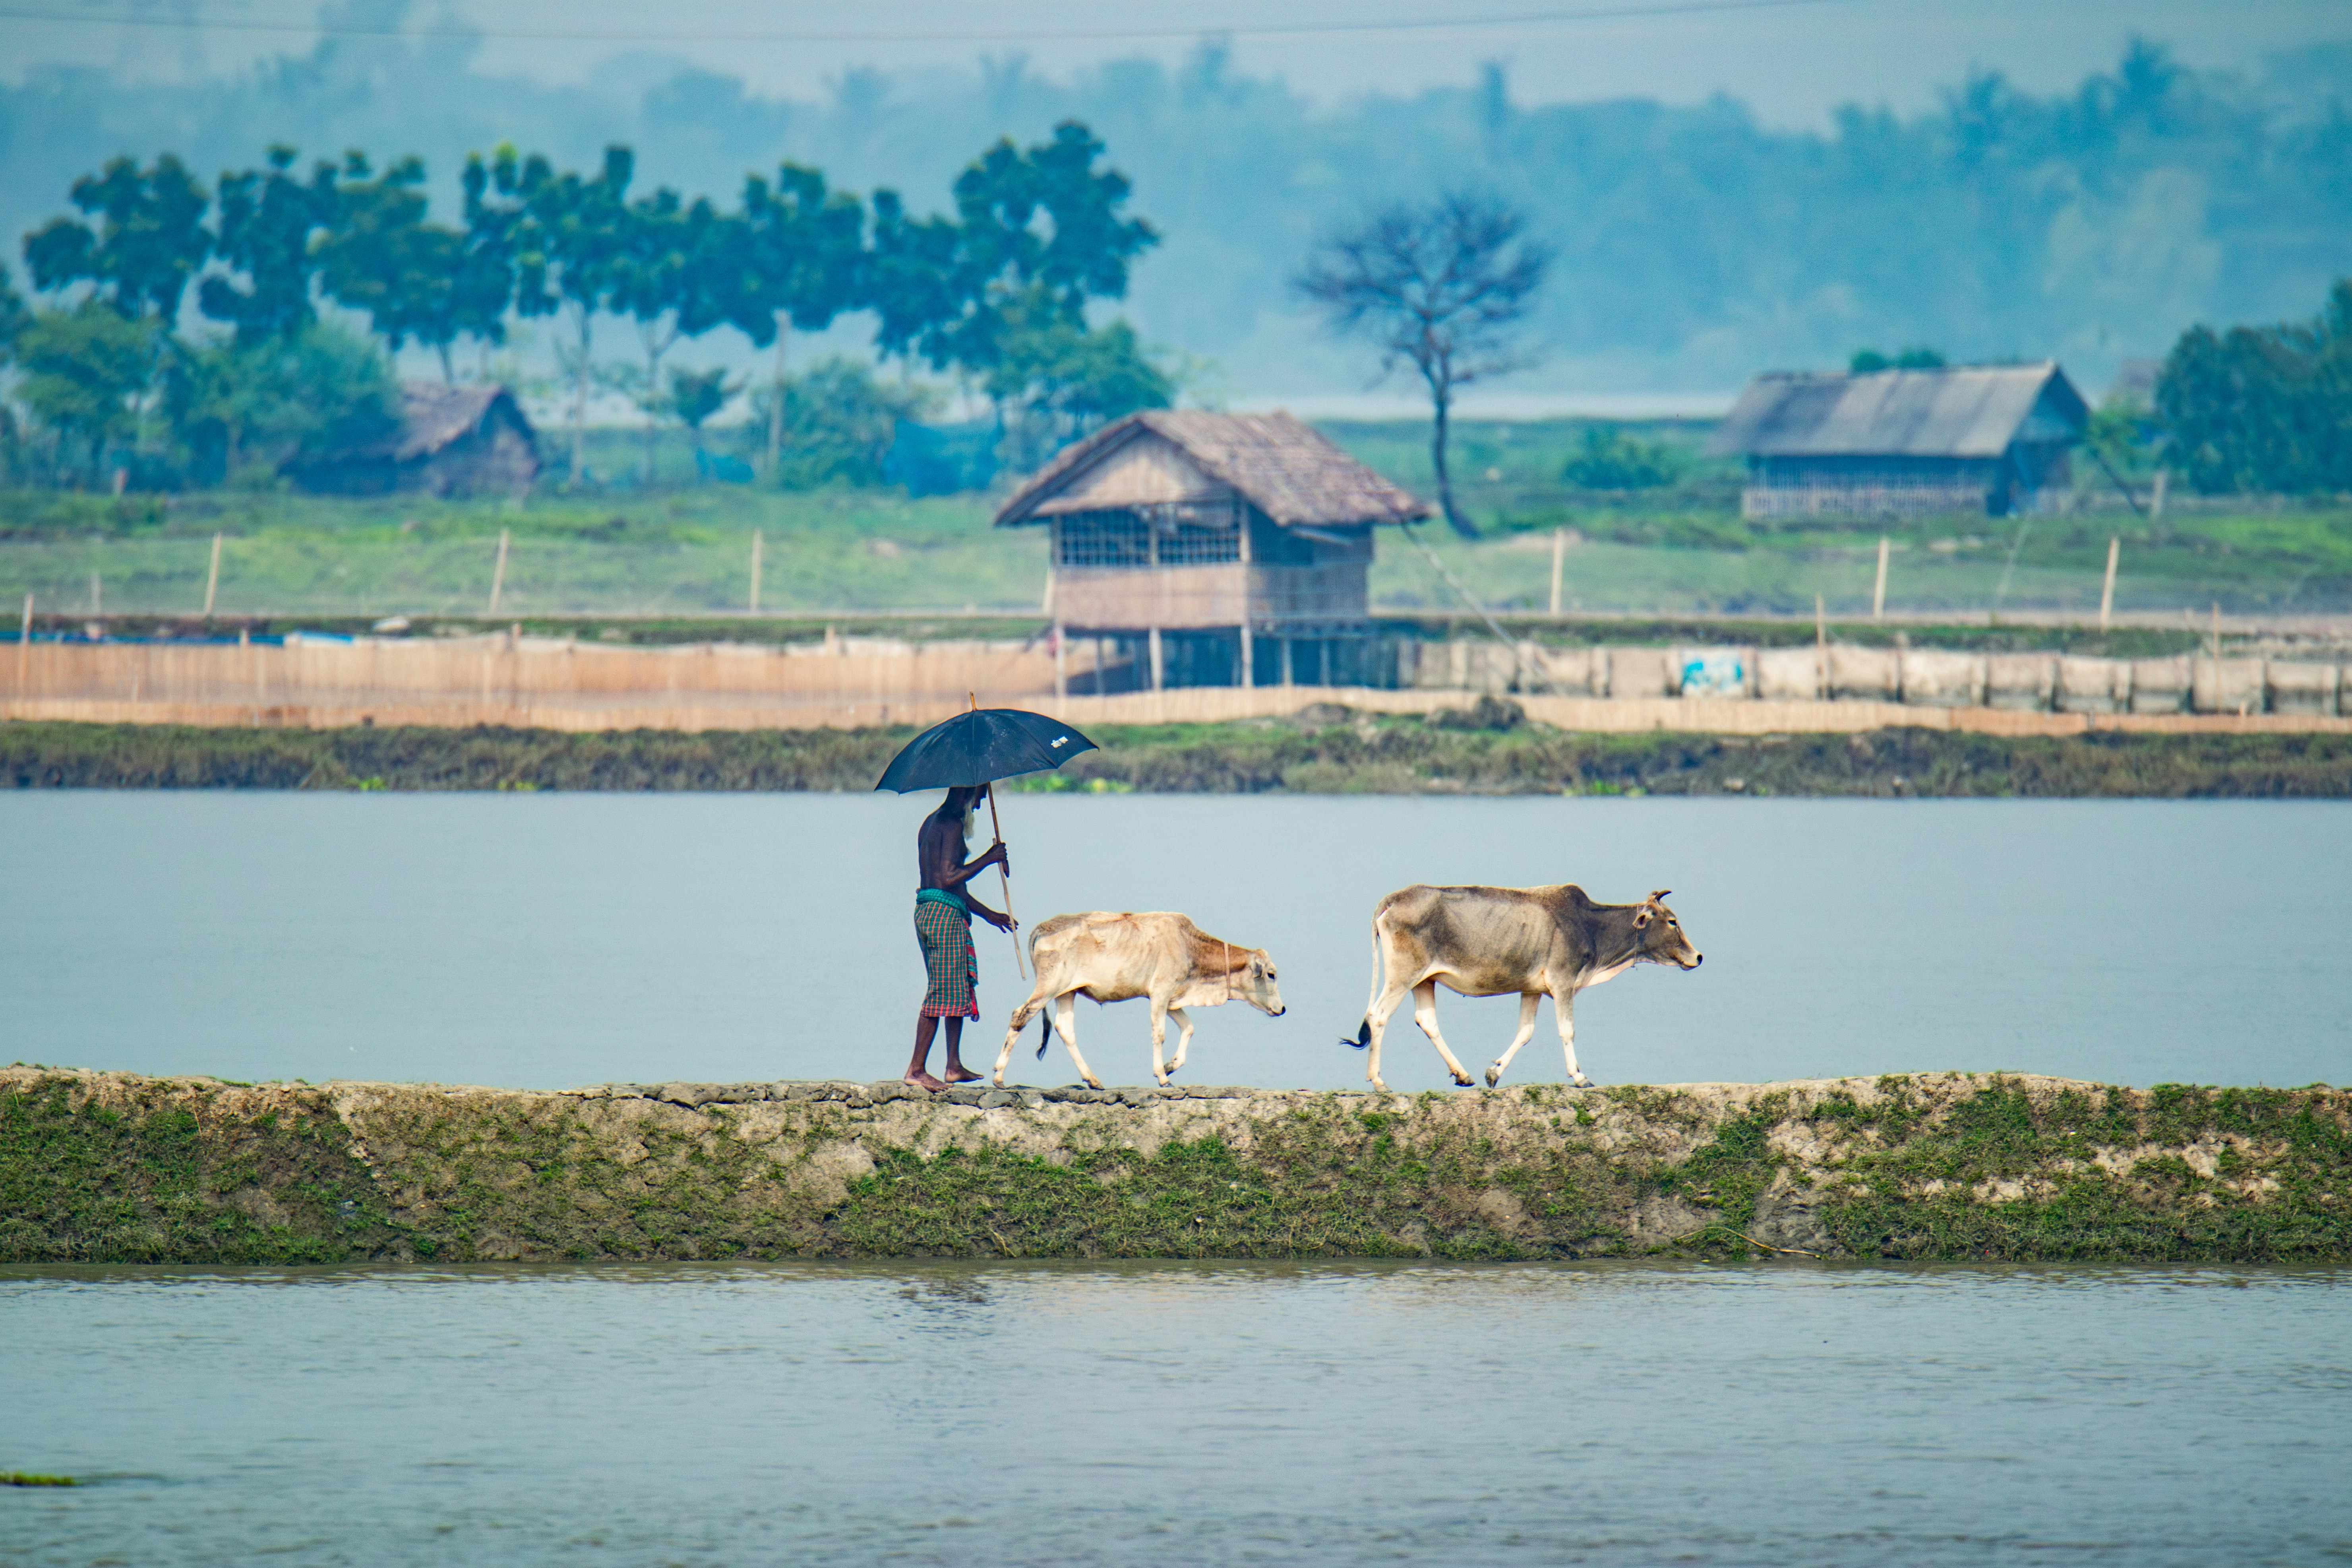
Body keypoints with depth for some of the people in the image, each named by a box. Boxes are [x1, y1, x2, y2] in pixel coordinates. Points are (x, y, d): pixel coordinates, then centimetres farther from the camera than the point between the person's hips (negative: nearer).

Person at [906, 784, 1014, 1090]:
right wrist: (988, 859, -11)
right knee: (944, 993, -8)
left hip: (926, 912, 10)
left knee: (960, 989, 16)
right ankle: (916, 1070, -9)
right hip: (945, 915, -10)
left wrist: (987, 914, 29)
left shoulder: (932, 823, 20)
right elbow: (949, 878, -20)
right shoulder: (953, 825, -12)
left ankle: (955, 1066, 18)